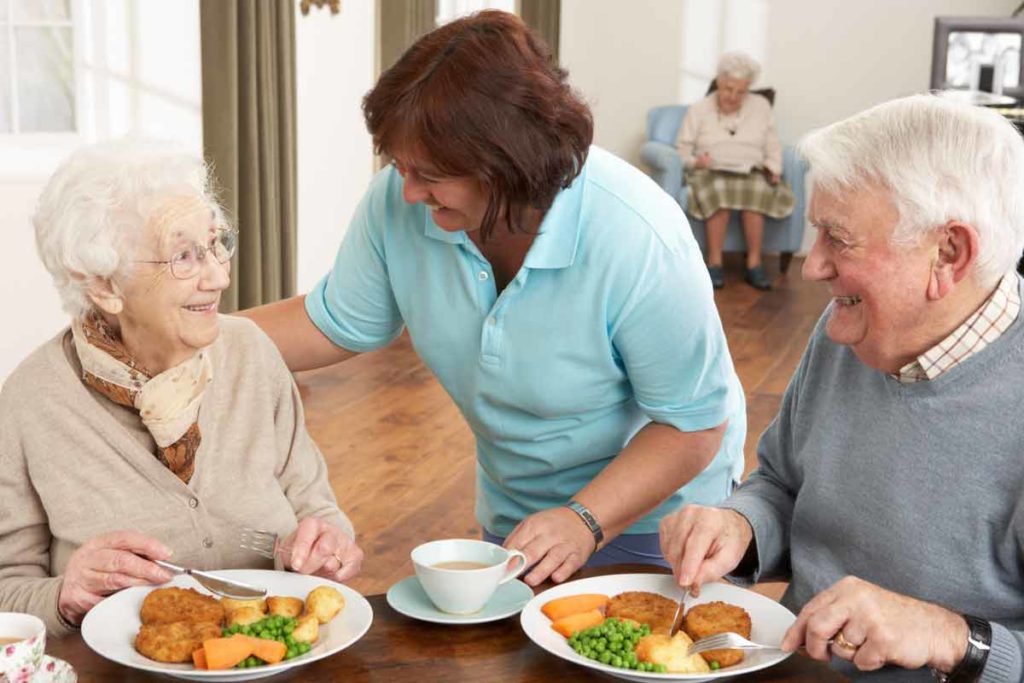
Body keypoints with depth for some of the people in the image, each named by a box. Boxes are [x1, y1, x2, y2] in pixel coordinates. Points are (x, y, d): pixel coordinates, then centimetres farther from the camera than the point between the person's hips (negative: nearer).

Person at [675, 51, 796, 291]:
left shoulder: (761, 106, 15)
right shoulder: (698, 110, 9)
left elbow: (773, 147, 13)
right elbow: (682, 149, 4)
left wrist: (773, 168, -5)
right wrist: (695, 162, -17)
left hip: (752, 173, 2)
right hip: (710, 173, -1)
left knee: (757, 190, -35)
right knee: (719, 190, -38)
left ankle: (754, 264, -30)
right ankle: (714, 263, -33)